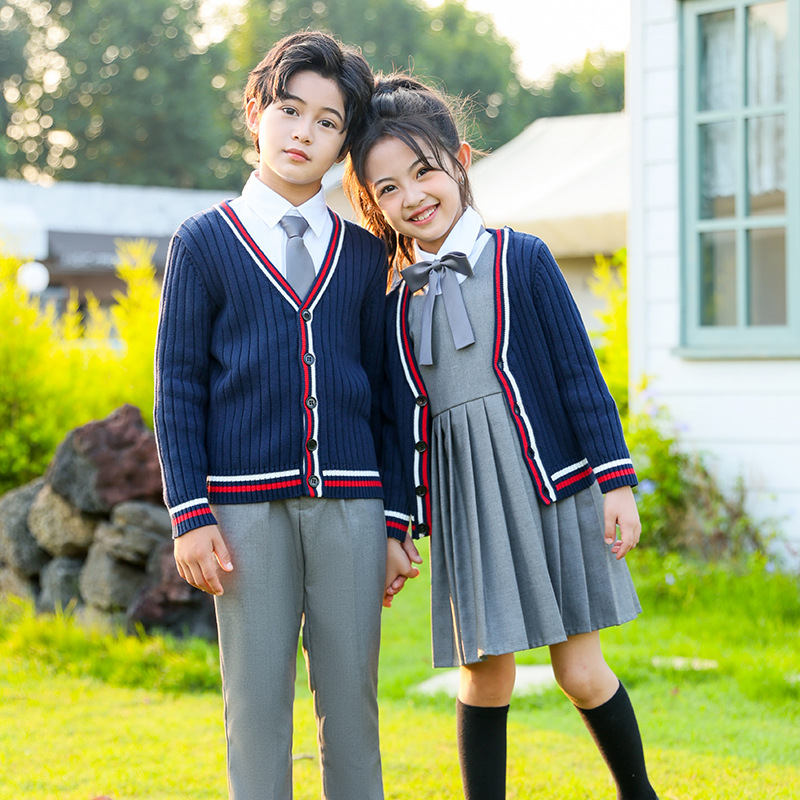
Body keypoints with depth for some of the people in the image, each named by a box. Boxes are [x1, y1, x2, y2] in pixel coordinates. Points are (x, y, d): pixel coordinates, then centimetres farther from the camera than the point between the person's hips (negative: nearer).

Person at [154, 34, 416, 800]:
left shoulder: (361, 254, 11)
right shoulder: (204, 241, 4)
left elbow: (380, 389, 13)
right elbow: (178, 386, 2)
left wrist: (393, 523, 10)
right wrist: (189, 514, -6)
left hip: (348, 505, 2)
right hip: (247, 503, -2)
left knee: (351, 696, 6)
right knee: (257, 700, 2)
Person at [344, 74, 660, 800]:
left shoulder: (520, 259, -1)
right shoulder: (399, 302, 8)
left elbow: (580, 374, -2)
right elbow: (402, 420, 12)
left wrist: (615, 478, -7)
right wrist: (394, 525, 7)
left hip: (550, 487, -3)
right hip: (461, 506, 3)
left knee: (581, 671, 2)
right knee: (484, 677, 5)